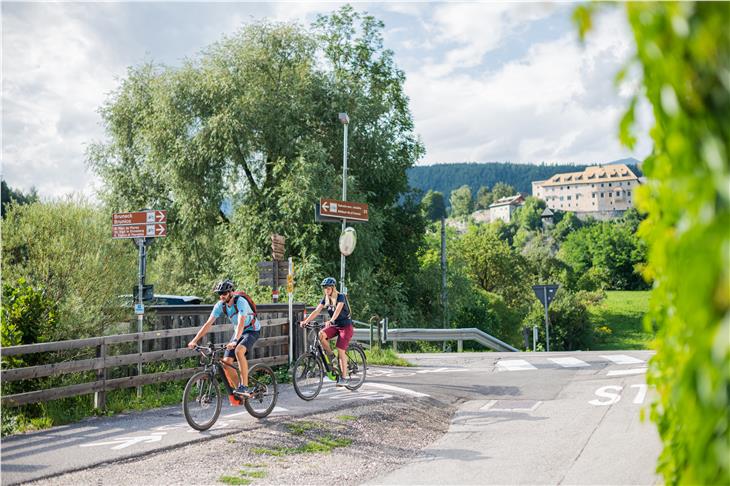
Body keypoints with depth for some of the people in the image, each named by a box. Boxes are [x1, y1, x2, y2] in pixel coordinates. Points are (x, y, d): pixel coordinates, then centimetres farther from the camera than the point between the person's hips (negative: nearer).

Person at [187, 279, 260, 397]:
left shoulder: (240, 302, -29)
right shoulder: (220, 305, -11)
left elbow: (241, 323, -41)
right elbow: (208, 323, -13)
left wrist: (234, 341, -55)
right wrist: (195, 340, -22)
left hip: (252, 330, -6)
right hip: (238, 331, 6)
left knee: (238, 351, -34)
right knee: (226, 362, -9)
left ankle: (244, 387, -27)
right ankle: (239, 390, 7)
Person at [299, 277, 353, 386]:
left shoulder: (341, 297, -16)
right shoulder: (326, 299, 2)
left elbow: (338, 310, -33)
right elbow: (316, 311, -7)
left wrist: (331, 321, -51)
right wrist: (306, 321, -22)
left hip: (345, 326, -5)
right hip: (335, 326, 5)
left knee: (341, 351, -15)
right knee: (321, 334, -26)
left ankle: (342, 377, -5)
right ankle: (331, 356, -5)